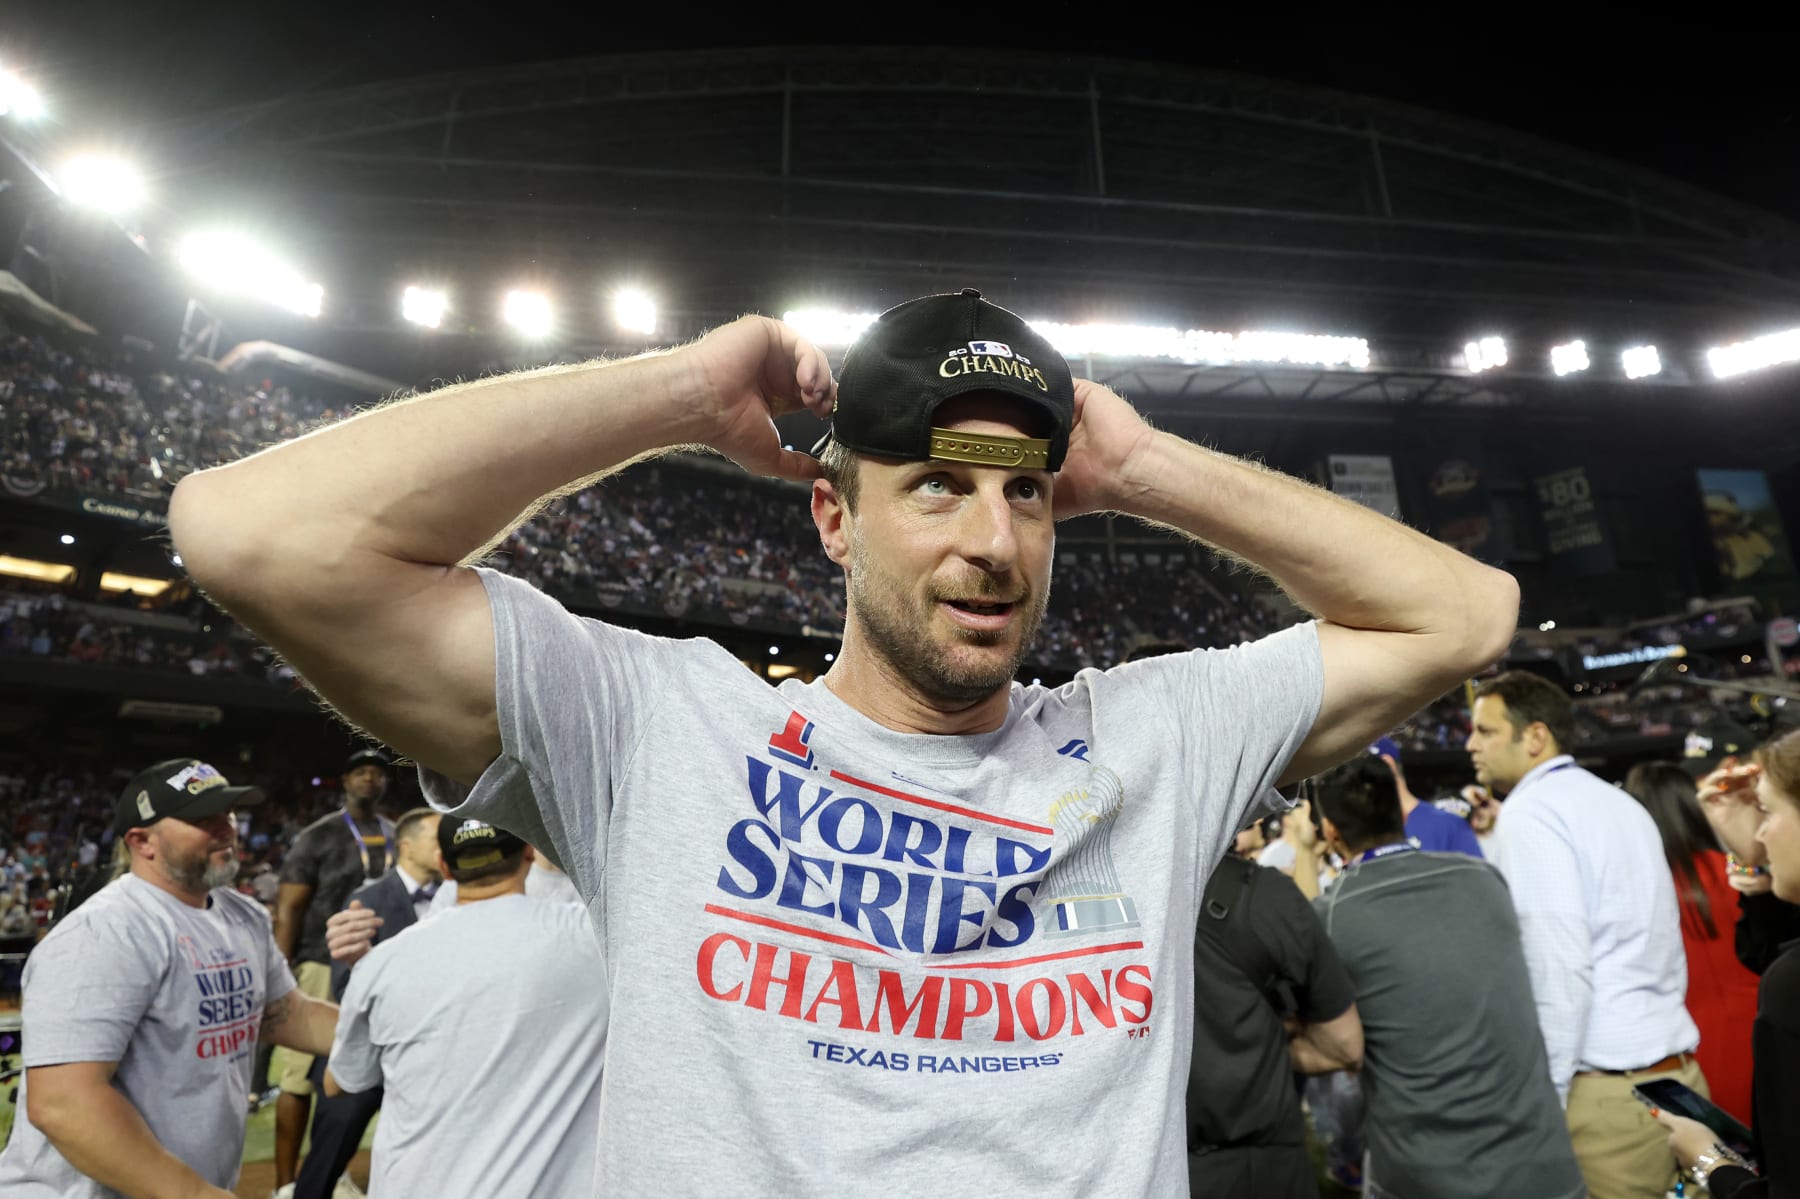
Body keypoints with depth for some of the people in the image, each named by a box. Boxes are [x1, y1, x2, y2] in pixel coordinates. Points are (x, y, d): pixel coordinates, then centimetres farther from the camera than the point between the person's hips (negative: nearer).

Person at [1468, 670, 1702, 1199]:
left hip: (1606, 1093, -9)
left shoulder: (1531, 809, -14)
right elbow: (1663, 953, 19)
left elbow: (1559, 969, -21)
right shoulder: (1622, 803, 14)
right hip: (1679, 1072, 9)